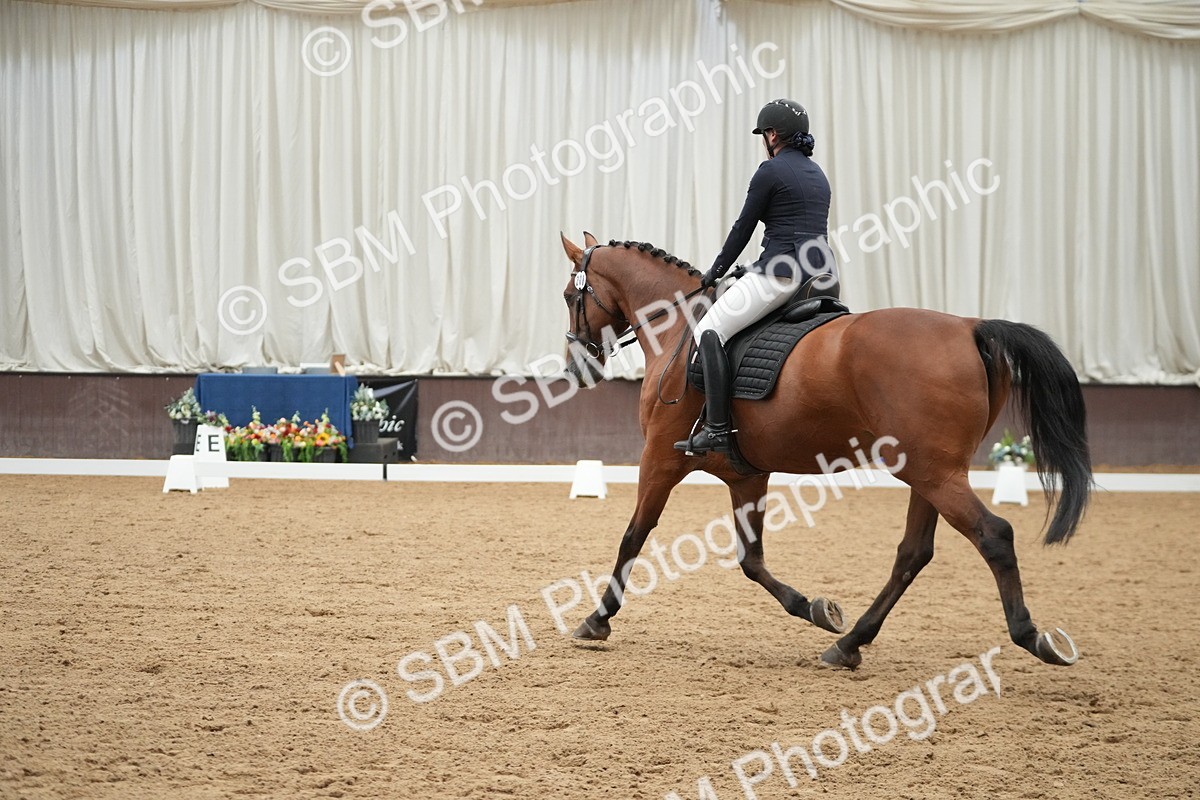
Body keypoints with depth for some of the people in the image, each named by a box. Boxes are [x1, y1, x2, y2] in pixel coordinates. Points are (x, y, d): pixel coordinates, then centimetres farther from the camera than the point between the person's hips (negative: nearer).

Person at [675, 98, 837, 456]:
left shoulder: (771, 171, -5)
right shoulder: (817, 174, 20)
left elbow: (743, 228, -2)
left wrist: (715, 273, 10)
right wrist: (756, 269, 28)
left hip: (783, 272, -9)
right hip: (823, 272, 9)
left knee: (709, 331, -7)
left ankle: (718, 429, -21)